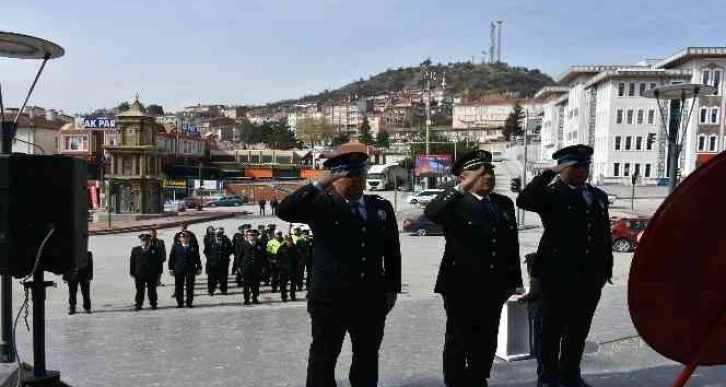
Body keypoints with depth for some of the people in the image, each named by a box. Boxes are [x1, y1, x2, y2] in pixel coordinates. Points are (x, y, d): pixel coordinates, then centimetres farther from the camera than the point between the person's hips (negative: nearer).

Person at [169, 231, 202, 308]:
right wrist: (171, 268, 2)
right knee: (179, 287, 4)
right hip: (179, 271, 0)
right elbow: (171, 258, 6)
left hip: (190, 270, 0)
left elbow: (197, 258, 8)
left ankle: (189, 303, 10)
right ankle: (180, 303, 13)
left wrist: (199, 268, 5)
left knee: (190, 287, 2)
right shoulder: (175, 247, 6)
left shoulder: (194, 247, 7)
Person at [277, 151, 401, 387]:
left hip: (372, 297, 4)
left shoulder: (382, 207, 8)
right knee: (323, 358, 8)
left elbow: (392, 251, 12)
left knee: (368, 357, 17)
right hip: (330, 297, -4)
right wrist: (318, 185, -26)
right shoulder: (321, 204, -4)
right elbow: (284, 211, -20)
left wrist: (392, 288, 10)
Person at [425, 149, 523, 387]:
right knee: (458, 343, 8)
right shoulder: (455, 203, -9)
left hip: (494, 288, 6)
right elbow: (431, 213, -31)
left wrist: (513, 282, 11)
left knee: (486, 343, 17)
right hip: (461, 287, -5)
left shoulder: (504, 203, 9)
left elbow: (512, 245, 12)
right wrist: (462, 188, -37)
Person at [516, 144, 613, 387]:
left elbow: (605, 235, 14)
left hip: (590, 277, 6)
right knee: (553, 328, 7)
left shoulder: (599, 196, 13)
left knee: (579, 330, 15)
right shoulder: (551, 195, -6)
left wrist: (606, 270, 11)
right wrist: (550, 173, -23)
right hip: (557, 275, -5)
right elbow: (524, 201, -26)